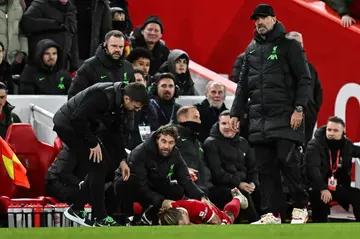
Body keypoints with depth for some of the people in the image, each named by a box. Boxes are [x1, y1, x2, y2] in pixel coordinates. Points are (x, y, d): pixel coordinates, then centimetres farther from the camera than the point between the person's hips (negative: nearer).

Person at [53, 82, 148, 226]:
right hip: (68, 125, -10)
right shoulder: (103, 96, -28)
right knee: (97, 166, -12)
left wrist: (122, 159, 8)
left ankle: (76, 209, 16)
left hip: (81, 126, 10)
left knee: (104, 162, 10)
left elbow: (115, 132, 13)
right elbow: (77, 118, -31)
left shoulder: (118, 103, 2)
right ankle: (100, 218, -5)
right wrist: (93, 143, -23)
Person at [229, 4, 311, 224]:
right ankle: (271, 214, 4)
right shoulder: (252, 49, 18)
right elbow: (243, 85, 22)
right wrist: (236, 113, 15)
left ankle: (301, 206, 1)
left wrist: (299, 108, -15)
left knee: (286, 160, -14)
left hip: (286, 116, -5)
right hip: (259, 119, 6)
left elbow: (304, 79, -5)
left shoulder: (289, 45, 1)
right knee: (266, 168, 2)